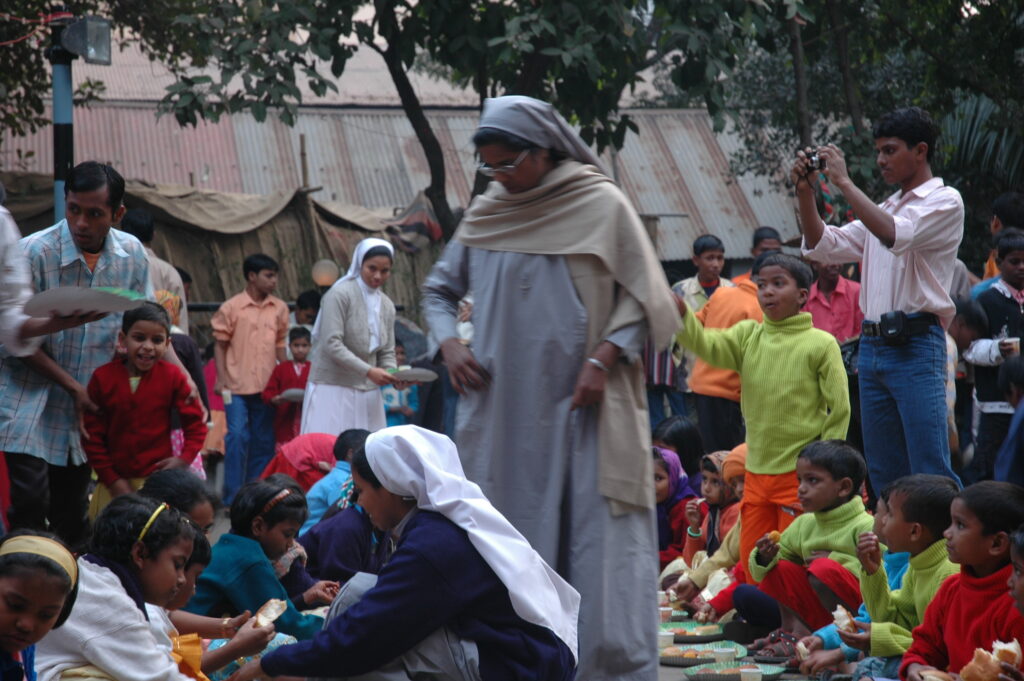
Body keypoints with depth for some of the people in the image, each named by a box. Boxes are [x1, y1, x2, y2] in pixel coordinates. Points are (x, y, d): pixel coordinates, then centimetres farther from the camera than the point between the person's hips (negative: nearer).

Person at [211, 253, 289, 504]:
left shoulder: (279, 308, 8)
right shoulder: (231, 307, -3)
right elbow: (220, 344, 0)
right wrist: (221, 378, -8)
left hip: (267, 386, 4)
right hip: (238, 386, -4)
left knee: (264, 441, 8)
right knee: (237, 438, -8)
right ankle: (232, 498, -2)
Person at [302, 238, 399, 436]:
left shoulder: (387, 306, 12)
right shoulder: (340, 294, -8)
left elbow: (387, 353, 13)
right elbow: (331, 344, -17)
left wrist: (394, 375, -9)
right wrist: (368, 371, -22)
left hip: (367, 393, 6)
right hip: (333, 389, -6)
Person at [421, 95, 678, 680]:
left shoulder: (602, 205, -3)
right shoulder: (485, 216, 9)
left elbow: (644, 301, -2)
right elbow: (440, 289, 21)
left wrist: (603, 359, -15)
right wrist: (449, 342, 3)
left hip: (584, 409, -4)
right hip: (505, 409, 4)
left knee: (599, 546, -6)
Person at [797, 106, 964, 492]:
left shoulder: (944, 201, -2)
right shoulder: (885, 208, 22)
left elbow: (894, 235, -19)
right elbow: (824, 247, 19)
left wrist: (843, 182, -15)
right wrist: (806, 194, 4)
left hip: (916, 344, -8)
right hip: (872, 345, 8)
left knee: (931, 474, -12)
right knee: (884, 475, 8)